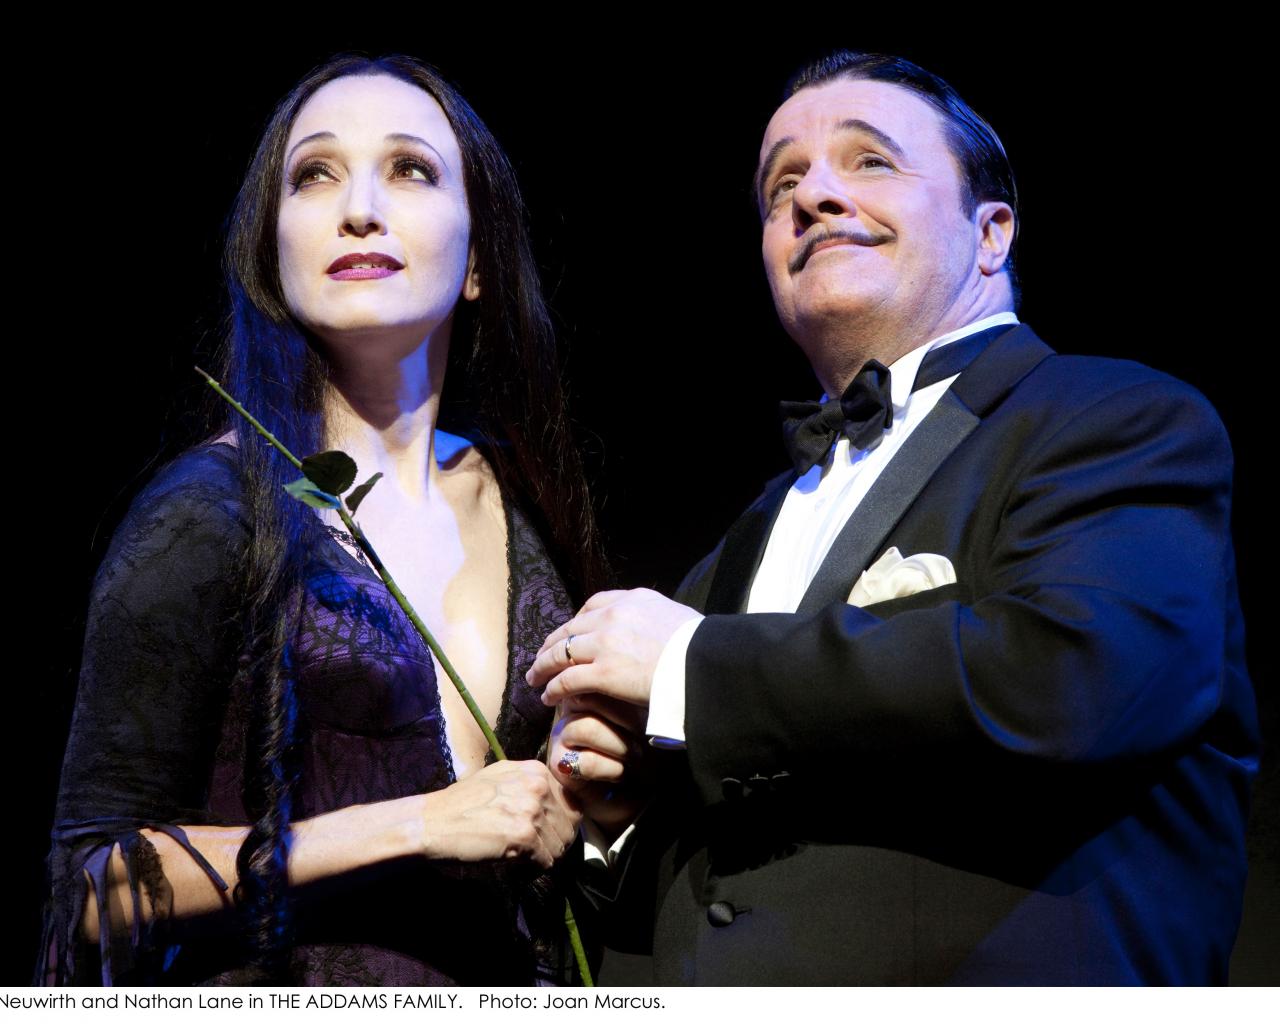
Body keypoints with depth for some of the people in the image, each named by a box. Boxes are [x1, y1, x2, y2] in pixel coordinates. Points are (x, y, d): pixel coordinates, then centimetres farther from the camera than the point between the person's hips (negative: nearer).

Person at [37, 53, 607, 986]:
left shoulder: (526, 507, 4)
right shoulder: (210, 512, -10)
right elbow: (95, 883, -13)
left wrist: (588, 797, -4)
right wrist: (416, 825, -19)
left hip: (504, 988, 5)